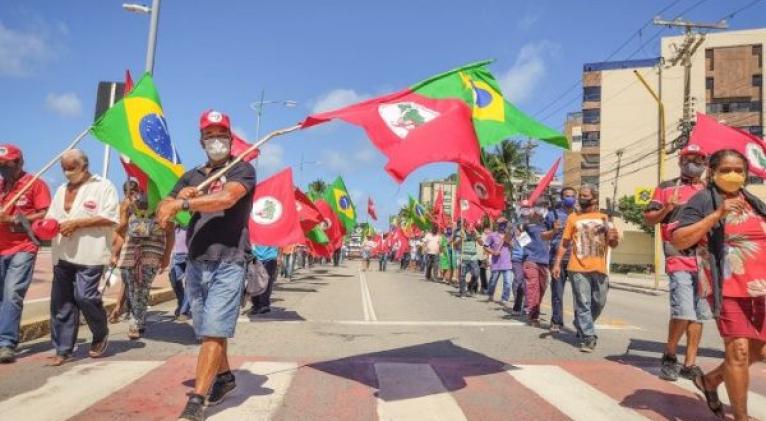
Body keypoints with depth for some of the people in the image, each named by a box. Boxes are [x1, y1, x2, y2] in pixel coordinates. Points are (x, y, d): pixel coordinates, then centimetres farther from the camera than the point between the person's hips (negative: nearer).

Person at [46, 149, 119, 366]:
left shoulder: (103, 186, -2)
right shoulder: (61, 190, 19)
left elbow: (110, 218, -12)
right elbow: (51, 218, 20)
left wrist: (77, 223, -16)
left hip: (89, 254, -7)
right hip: (62, 255, 7)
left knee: (85, 296, -10)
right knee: (61, 302, 7)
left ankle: (101, 336, 16)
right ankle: (63, 350, 17)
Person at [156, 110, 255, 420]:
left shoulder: (242, 169, 1)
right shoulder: (192, 176, 18)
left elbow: (227, 198, -20)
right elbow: (163, 209, 11)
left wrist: (183, 203, -23)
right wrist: (179, 198, -10)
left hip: (227, 264, -6)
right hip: (195, 264, 6)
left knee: (213, 332, -9)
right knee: (208, 331, 15)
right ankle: (224, 377, 34)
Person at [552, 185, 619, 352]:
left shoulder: (604, 218, 13)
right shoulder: (573, 218, 9)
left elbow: (613, 244, 13)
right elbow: (564, 243, 9)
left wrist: (614, 238, -11)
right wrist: (557, 263, 2)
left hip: (599, 268, 2)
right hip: (579, 268, -2)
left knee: (599, 302, 10)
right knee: (583, 303, -5)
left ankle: (582, 327, 32)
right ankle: (588, 337, -2)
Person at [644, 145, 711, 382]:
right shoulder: (666, 188, 6)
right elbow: (649, 219, 5)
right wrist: (667, 207, -13)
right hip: (680, 261, -5)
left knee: (699, 315, 8)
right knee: (683, 312, -15)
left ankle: (690, 364, 18)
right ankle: (669, 357, 7)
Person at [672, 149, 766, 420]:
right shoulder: (703, 200, -6)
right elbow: (678, 240, -16)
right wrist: (717, 214, -21)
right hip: (727, 286, -7)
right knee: (738, 350, -8)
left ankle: (710, 380, 35)